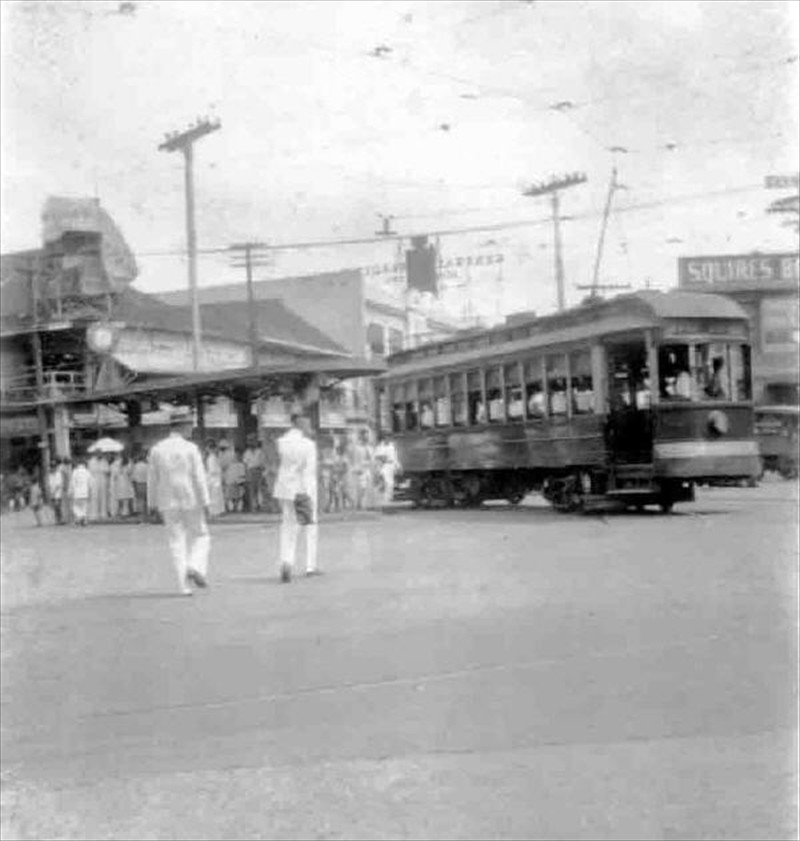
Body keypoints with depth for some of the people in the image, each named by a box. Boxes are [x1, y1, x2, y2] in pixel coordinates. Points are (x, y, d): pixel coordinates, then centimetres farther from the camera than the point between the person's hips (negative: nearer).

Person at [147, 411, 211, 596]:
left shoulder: (157, 450, 2)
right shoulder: (190, 449, -8)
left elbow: (153, 480, 5)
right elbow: (199, 478, -11)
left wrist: (155, 505, 12)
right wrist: (205, 503, -8)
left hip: (168, 504, 3)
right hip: (190, 501, -3)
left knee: (177, 543, 6)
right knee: (200, 537, 14)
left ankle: (184, 586, -1)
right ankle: (196, 567, -11)